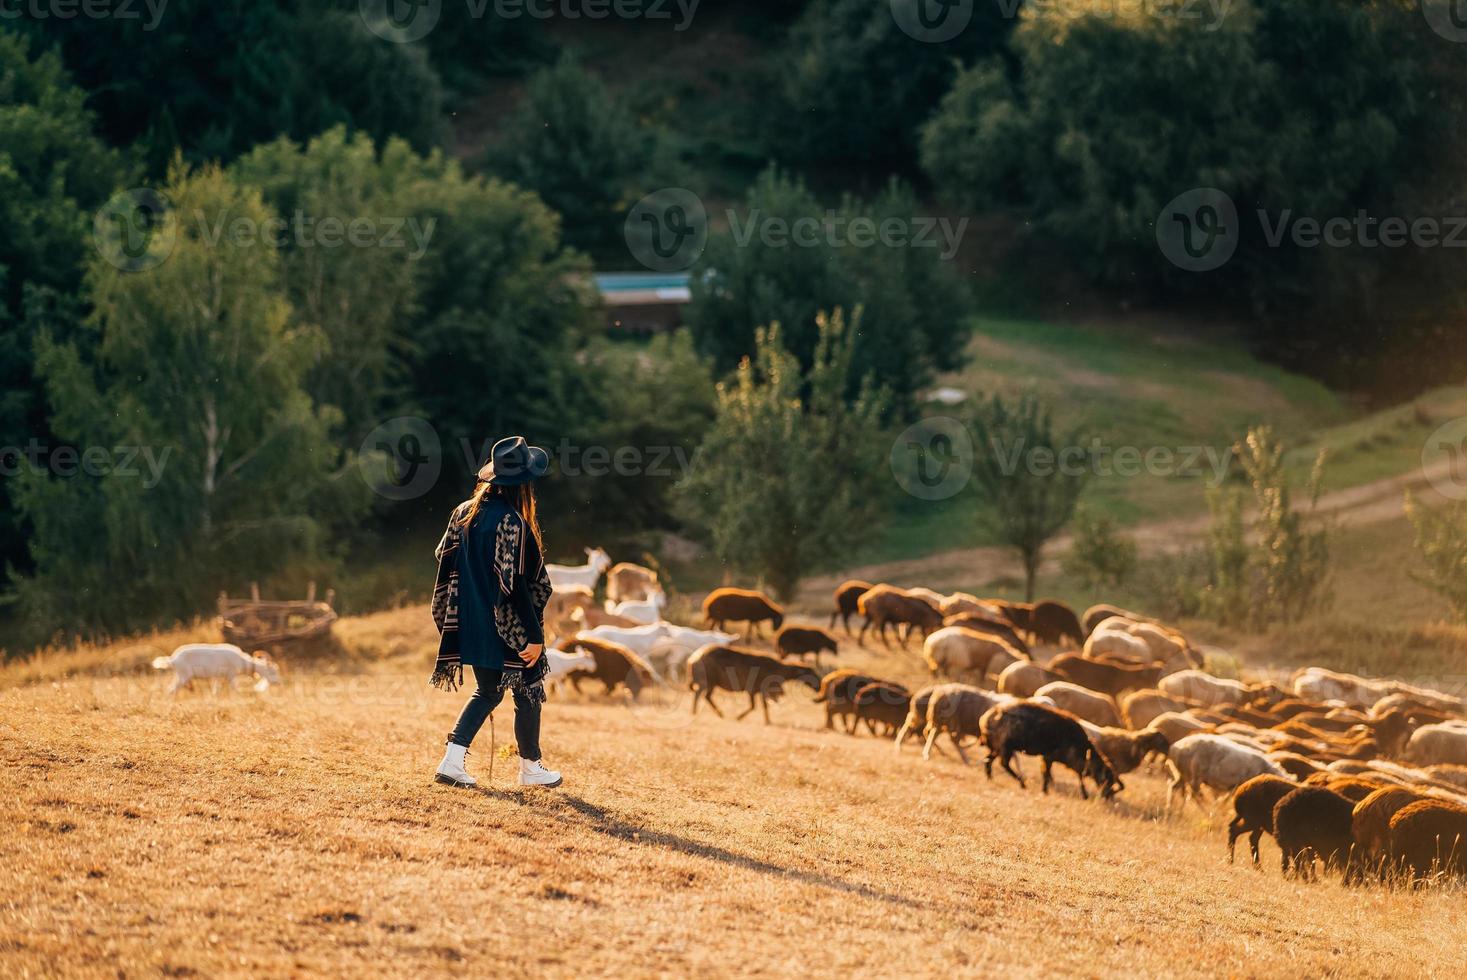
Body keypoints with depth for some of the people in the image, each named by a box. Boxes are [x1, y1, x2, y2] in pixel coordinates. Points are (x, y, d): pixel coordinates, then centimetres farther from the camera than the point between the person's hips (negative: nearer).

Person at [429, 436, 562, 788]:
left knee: (487, 692, 19)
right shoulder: (511, 523, -20)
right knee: (528, 692, 11)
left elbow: (444, 561, 8)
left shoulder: (464, 512, 2)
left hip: (471, 624, 7)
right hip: (508, 628, -7)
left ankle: (452, 761, 6)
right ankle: (531, 768, 23)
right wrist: (534, 636, -17)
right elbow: (515, 584, -22)